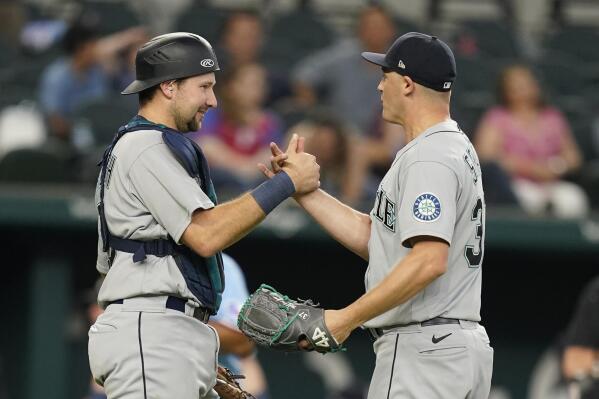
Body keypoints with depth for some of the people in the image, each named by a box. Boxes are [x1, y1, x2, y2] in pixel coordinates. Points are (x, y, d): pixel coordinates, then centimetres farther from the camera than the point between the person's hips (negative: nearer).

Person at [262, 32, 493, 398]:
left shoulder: (428, 158, -15)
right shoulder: (457, 149, 19)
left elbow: (429, 260, -27)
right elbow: (373, 237, 19)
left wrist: (346, 318, -26)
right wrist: (303, 190, 15)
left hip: (423, 350, -11)